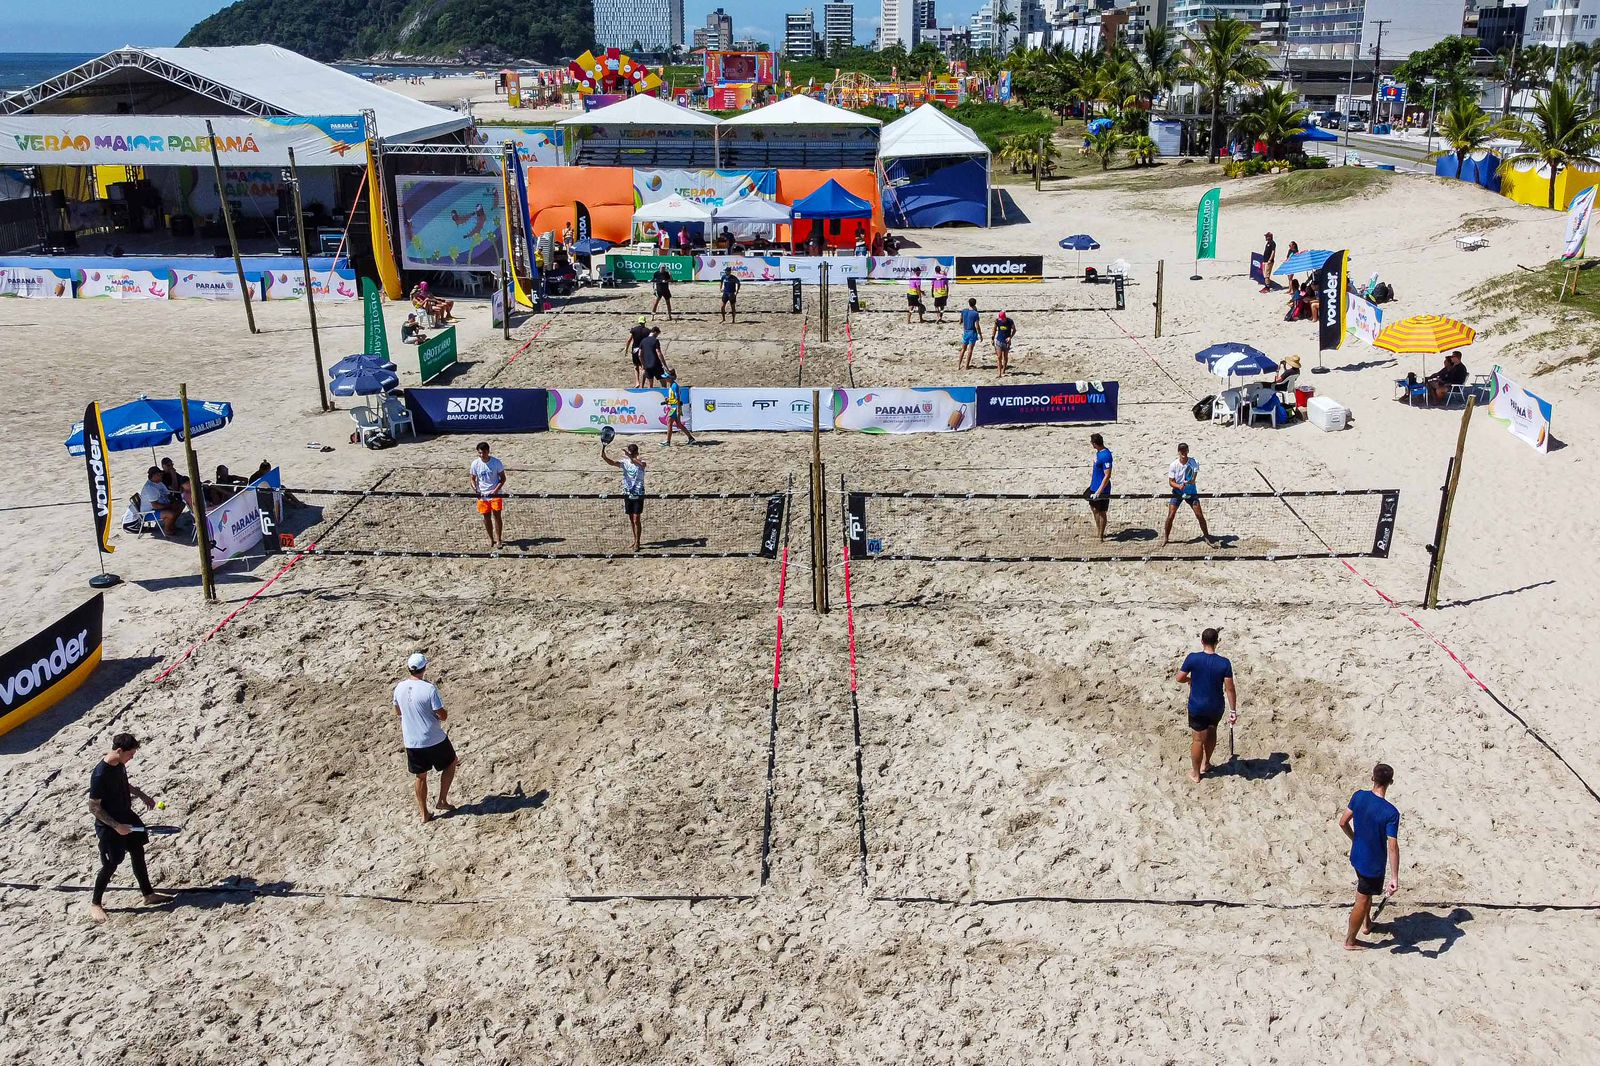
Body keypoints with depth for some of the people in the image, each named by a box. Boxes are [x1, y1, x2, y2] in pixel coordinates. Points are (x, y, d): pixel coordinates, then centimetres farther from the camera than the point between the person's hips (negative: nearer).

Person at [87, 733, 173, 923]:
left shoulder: (119, 764, -6)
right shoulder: (100, 775, -31)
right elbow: (94, 808, -24)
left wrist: (141, 795, 16)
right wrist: (117, 826, -24)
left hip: (126, 816, 8)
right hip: (109, 826, -8)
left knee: (138, 853, 15)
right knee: (111, 864, 5)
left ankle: (149, 895, 28)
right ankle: (95, 903, 27)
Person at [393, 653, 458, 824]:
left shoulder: (399, 688, -4)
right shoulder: (429, 689, -21)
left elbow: (398, 711, 13)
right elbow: (443, 716, -17)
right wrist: (444, 714, 4)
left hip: (412, 743, 5)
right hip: (434, 740, -5)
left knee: (420, 777, 17)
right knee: (451, 763, 21)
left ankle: (424, 814, 24)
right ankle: (442, 801, 20)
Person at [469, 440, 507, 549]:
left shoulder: (496, 462, -11)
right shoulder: (475, 464, -5)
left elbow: (503, 478, -4)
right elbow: (473, 479, 6)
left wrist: (496, 490, -17)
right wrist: (475, 489, -14)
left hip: (496, 494, -2)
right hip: (482, 495, 2)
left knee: (497, 516, -3)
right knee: (486, 517, 8)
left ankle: (499, 540, 8)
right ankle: (491, 539, 22)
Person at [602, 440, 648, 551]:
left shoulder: (640, 462, -9)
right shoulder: (624, 462, 0)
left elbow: (643, 464, -36)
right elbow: (611, 462, -16)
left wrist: (631, 457, -48)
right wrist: (603, 454, -35)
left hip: (638, 495, -4)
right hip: (627, 494, 4)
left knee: (636, 519, -5)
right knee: (631, 519, 14)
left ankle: (637, 542, 5)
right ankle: (635, 539, 28)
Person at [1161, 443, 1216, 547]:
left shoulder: (1193, 463, -13)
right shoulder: (1174, 465, -11)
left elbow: (1194, 479, -19)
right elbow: (1171, 481, -8)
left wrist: (1191, 481, -44)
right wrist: (1179, 486, -27)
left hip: (1191, 492, 0)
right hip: (1177, 492, 0)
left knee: (1200, 515, -2)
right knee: (1171, 516, -7)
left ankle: (1207, 536, 14)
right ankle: (1165, 537, 10)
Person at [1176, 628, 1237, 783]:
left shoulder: (1192, 658, -19)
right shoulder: (1224, 663, -17)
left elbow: (1179, 678, -9)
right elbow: (1230, 689, -13)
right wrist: (1233, 710, -4)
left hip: (1197, 707, -1)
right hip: (1216, 707, 2)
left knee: (1198, 739, 13)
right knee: (1211, 732, 28)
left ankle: (1196, 773, 27)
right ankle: (1205, 764, 44)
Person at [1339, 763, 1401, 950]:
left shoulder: (1359, 797, -12)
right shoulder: (1391, 813, -29)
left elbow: (1343, 822, -3)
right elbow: (1393, 847, -29)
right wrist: (1394, 878, -24)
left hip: (1357, 856, 5)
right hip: (1374, 864, -5)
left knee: (1366, 892, 31)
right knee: (1362, 901, 13)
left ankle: (1367, 923, 53)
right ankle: (1350, 941, 29)